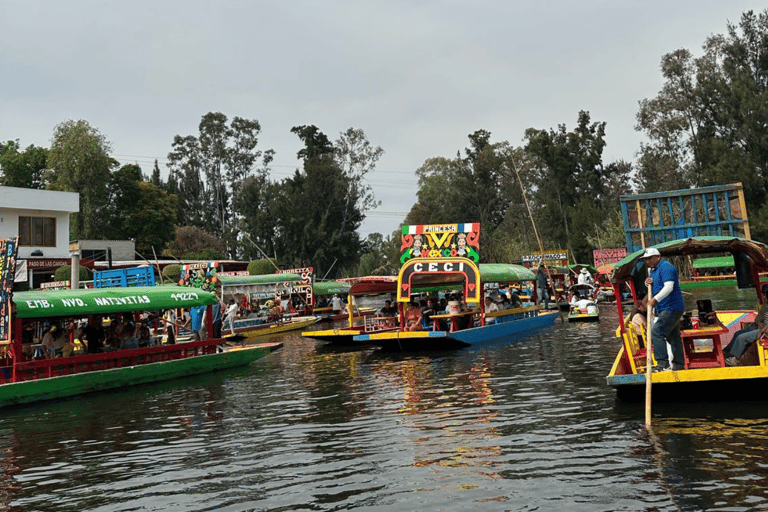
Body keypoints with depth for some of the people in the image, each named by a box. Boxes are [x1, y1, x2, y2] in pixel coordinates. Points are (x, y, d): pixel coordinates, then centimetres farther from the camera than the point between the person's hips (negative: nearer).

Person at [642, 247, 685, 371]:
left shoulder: (666, 267, -14)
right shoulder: (653, 270, 18)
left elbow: (669, 287, -26)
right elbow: (656, 287, 25)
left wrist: (655, 299, -33)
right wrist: (649, 283, 2)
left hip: (671, 308, -11)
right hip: (663, 309, 11)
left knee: (657, 332, -19)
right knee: (673, 336, 14)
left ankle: (662, 363, -22)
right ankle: (679, 364, 22)